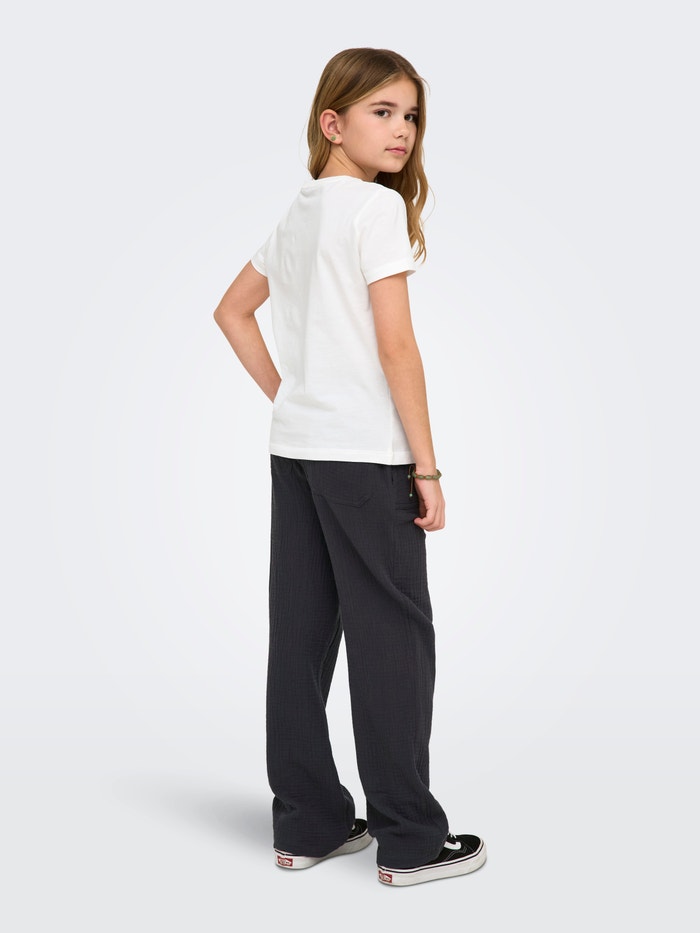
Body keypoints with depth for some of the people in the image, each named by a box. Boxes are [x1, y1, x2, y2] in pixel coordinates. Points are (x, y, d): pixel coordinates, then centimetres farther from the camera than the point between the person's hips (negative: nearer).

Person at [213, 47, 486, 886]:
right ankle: (410, 841, 5)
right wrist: (427, 465, -12)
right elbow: (395, 345, -16)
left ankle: (307, 823, 18)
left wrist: (286, 396, 15)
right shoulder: (378, 206, -10)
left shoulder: (298, 212, 15)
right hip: (366, 452, -8)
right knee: (392, 635, -2)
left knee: (302, 631, 9)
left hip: (296, 448, 8)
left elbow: (233, 312, 21)